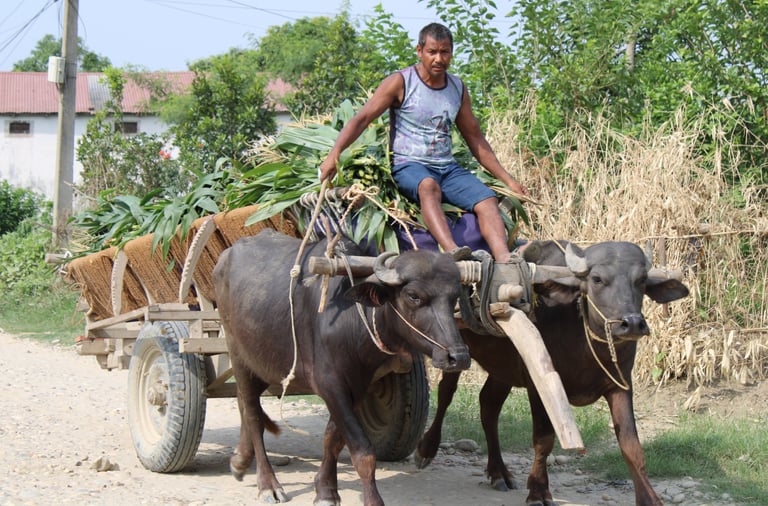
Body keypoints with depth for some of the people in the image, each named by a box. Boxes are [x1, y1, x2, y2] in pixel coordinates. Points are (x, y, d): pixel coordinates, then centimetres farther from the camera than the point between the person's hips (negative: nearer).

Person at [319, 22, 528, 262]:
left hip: (448, 167, 5)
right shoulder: (401, 83, -1)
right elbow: (361, 119, -7)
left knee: (487, 200, -21)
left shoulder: (458, 88, 14)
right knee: (429, 185, -39)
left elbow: (475, 138, 22)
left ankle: (504, 259, -43)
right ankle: (451, 251, -59)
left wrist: (508, 180, 18)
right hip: (408, 166, -5)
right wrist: (334, 154, -23)